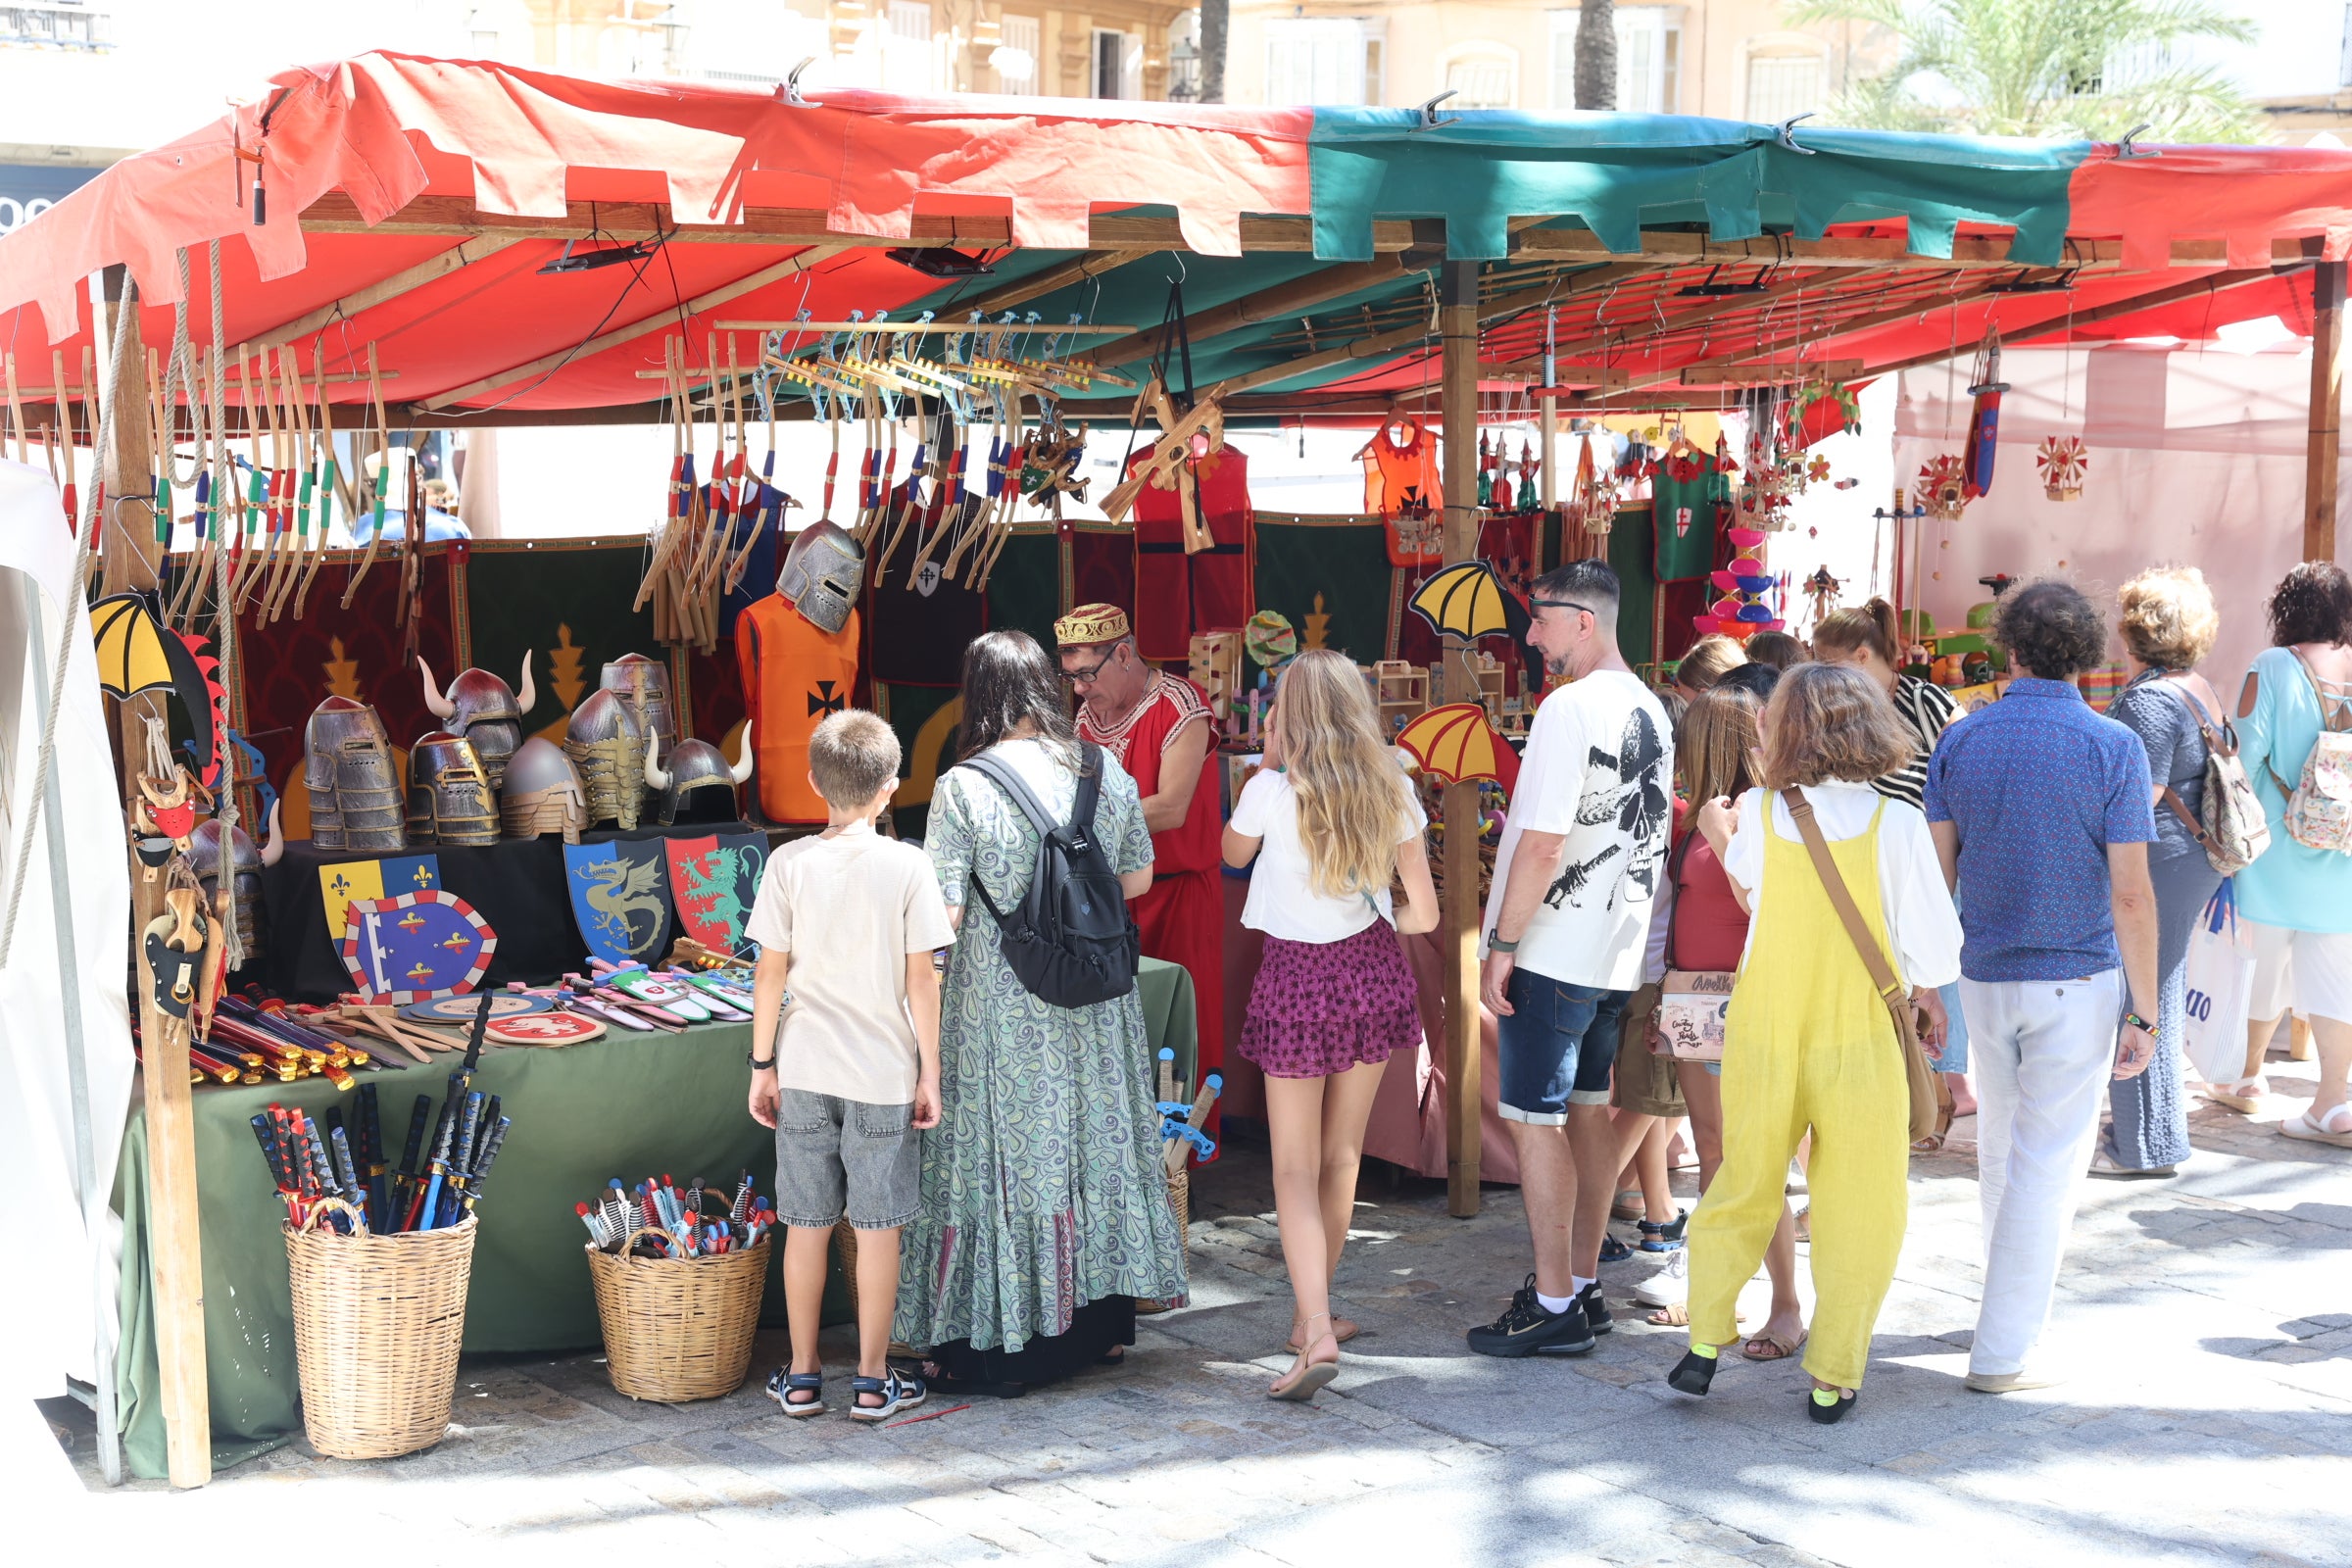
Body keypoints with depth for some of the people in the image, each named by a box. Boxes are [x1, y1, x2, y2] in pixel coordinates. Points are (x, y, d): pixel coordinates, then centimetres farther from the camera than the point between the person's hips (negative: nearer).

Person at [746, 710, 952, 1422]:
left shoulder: (789, 863, -4)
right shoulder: (906, 865, -7)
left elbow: (771, 972, -2)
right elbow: (921, 979, -6)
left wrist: (762, 1064, 8)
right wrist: (930, 1073, 2)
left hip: (806, 1069, 2)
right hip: (884, 1074, -2)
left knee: (807, 1224, 10)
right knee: (878, 1228, 6)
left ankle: (801, 1376, 18)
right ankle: (873, 1381, 12)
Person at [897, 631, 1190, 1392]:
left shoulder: (962, 788, -13)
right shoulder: (1106, 770, 0)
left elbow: (943, 914, -15)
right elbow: (1136, 878, 10)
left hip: (1003, 1002, -4)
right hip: (1094, 997, 4)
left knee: (1006, 1155, 4)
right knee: (1094, 1139, 15)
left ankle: (996, 1347, 11)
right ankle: (1100, 1320, 28)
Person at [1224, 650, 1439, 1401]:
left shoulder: (1272, 791, -14)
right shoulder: (1392, 791, -4)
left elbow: (1233, 853, 9)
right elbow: (1423, 912, -2)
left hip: (1298, 979, -4)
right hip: (1372, 976, 4)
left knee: (1295, 1171, 0)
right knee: (1341, 1157, 18)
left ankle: (1316, 1331, -16)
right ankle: (1313, 1312, 30)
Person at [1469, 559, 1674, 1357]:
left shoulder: (1570, 707, -18)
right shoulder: (1649, 710, 10)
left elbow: (1543, 844, -21)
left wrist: (1502, 944, -15)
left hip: (1553, 953, -9)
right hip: (1618, 950, 9)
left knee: (1536, 1118, -2)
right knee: (1588, 1110, 15)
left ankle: (1554, 1307, 1)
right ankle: (1583, 1285, 23)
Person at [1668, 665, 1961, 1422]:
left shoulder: (1759, 813, -7)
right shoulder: (1897, 825, -13)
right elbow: (1936, 947, -9)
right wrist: (1921, 983, 11)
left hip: (1762, 1038, 2)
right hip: (1859, 1043, -2)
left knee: (1742, 1187, 19)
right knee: (1859, 1212, 11)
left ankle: (1705, 1340, 16)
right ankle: (1832, 1379, 15)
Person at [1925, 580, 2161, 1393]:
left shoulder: (1960, 740, 0)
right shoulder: (2112, 747, -10)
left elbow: (1937, 871, 3)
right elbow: (2131, 894, -12)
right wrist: (2142, 1011, -7)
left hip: (1986, 976, 4)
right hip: (2078, 982, -4)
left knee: (2001, 1146, 21)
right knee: (2049, 1161, 2)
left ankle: (2018, 1300, 37)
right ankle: (2002, 1350, 4)